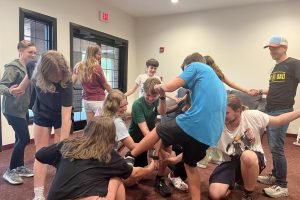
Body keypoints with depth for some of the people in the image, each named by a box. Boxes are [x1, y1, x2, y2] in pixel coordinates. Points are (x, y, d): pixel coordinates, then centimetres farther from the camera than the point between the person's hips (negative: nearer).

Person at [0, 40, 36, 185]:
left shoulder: (27, 68, 10)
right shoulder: (13, 67, -16)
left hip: (22, 109, 9)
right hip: (13, 109, -9)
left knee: (20, 138, 13)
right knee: (24, 138, -8)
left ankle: (20, 167, 25)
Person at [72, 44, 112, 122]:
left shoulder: (79, 66, 4)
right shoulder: (97, 67, -13)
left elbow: (72, 82, 0)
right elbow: (106, 85, -4)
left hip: (86, 100, 7)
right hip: (98, 100, -7)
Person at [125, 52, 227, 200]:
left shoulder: (195, 66, 8)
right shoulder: (218, 83, 30)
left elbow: (170, 87, -5)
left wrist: (160, 87, 19)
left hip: (193, 123, -7)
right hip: (211, 134, 7)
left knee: (157, 131, 15)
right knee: (190, 164, 24)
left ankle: (130, 156, 30)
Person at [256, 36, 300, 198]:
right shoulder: (276, 68, 18)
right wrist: (261, 92, 17)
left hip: (282, 112, -8)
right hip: (270, 111, 8)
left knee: (276, 148, -9)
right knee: (273, 147, 14)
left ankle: (282, 186, 3)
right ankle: (275, 176, 27)